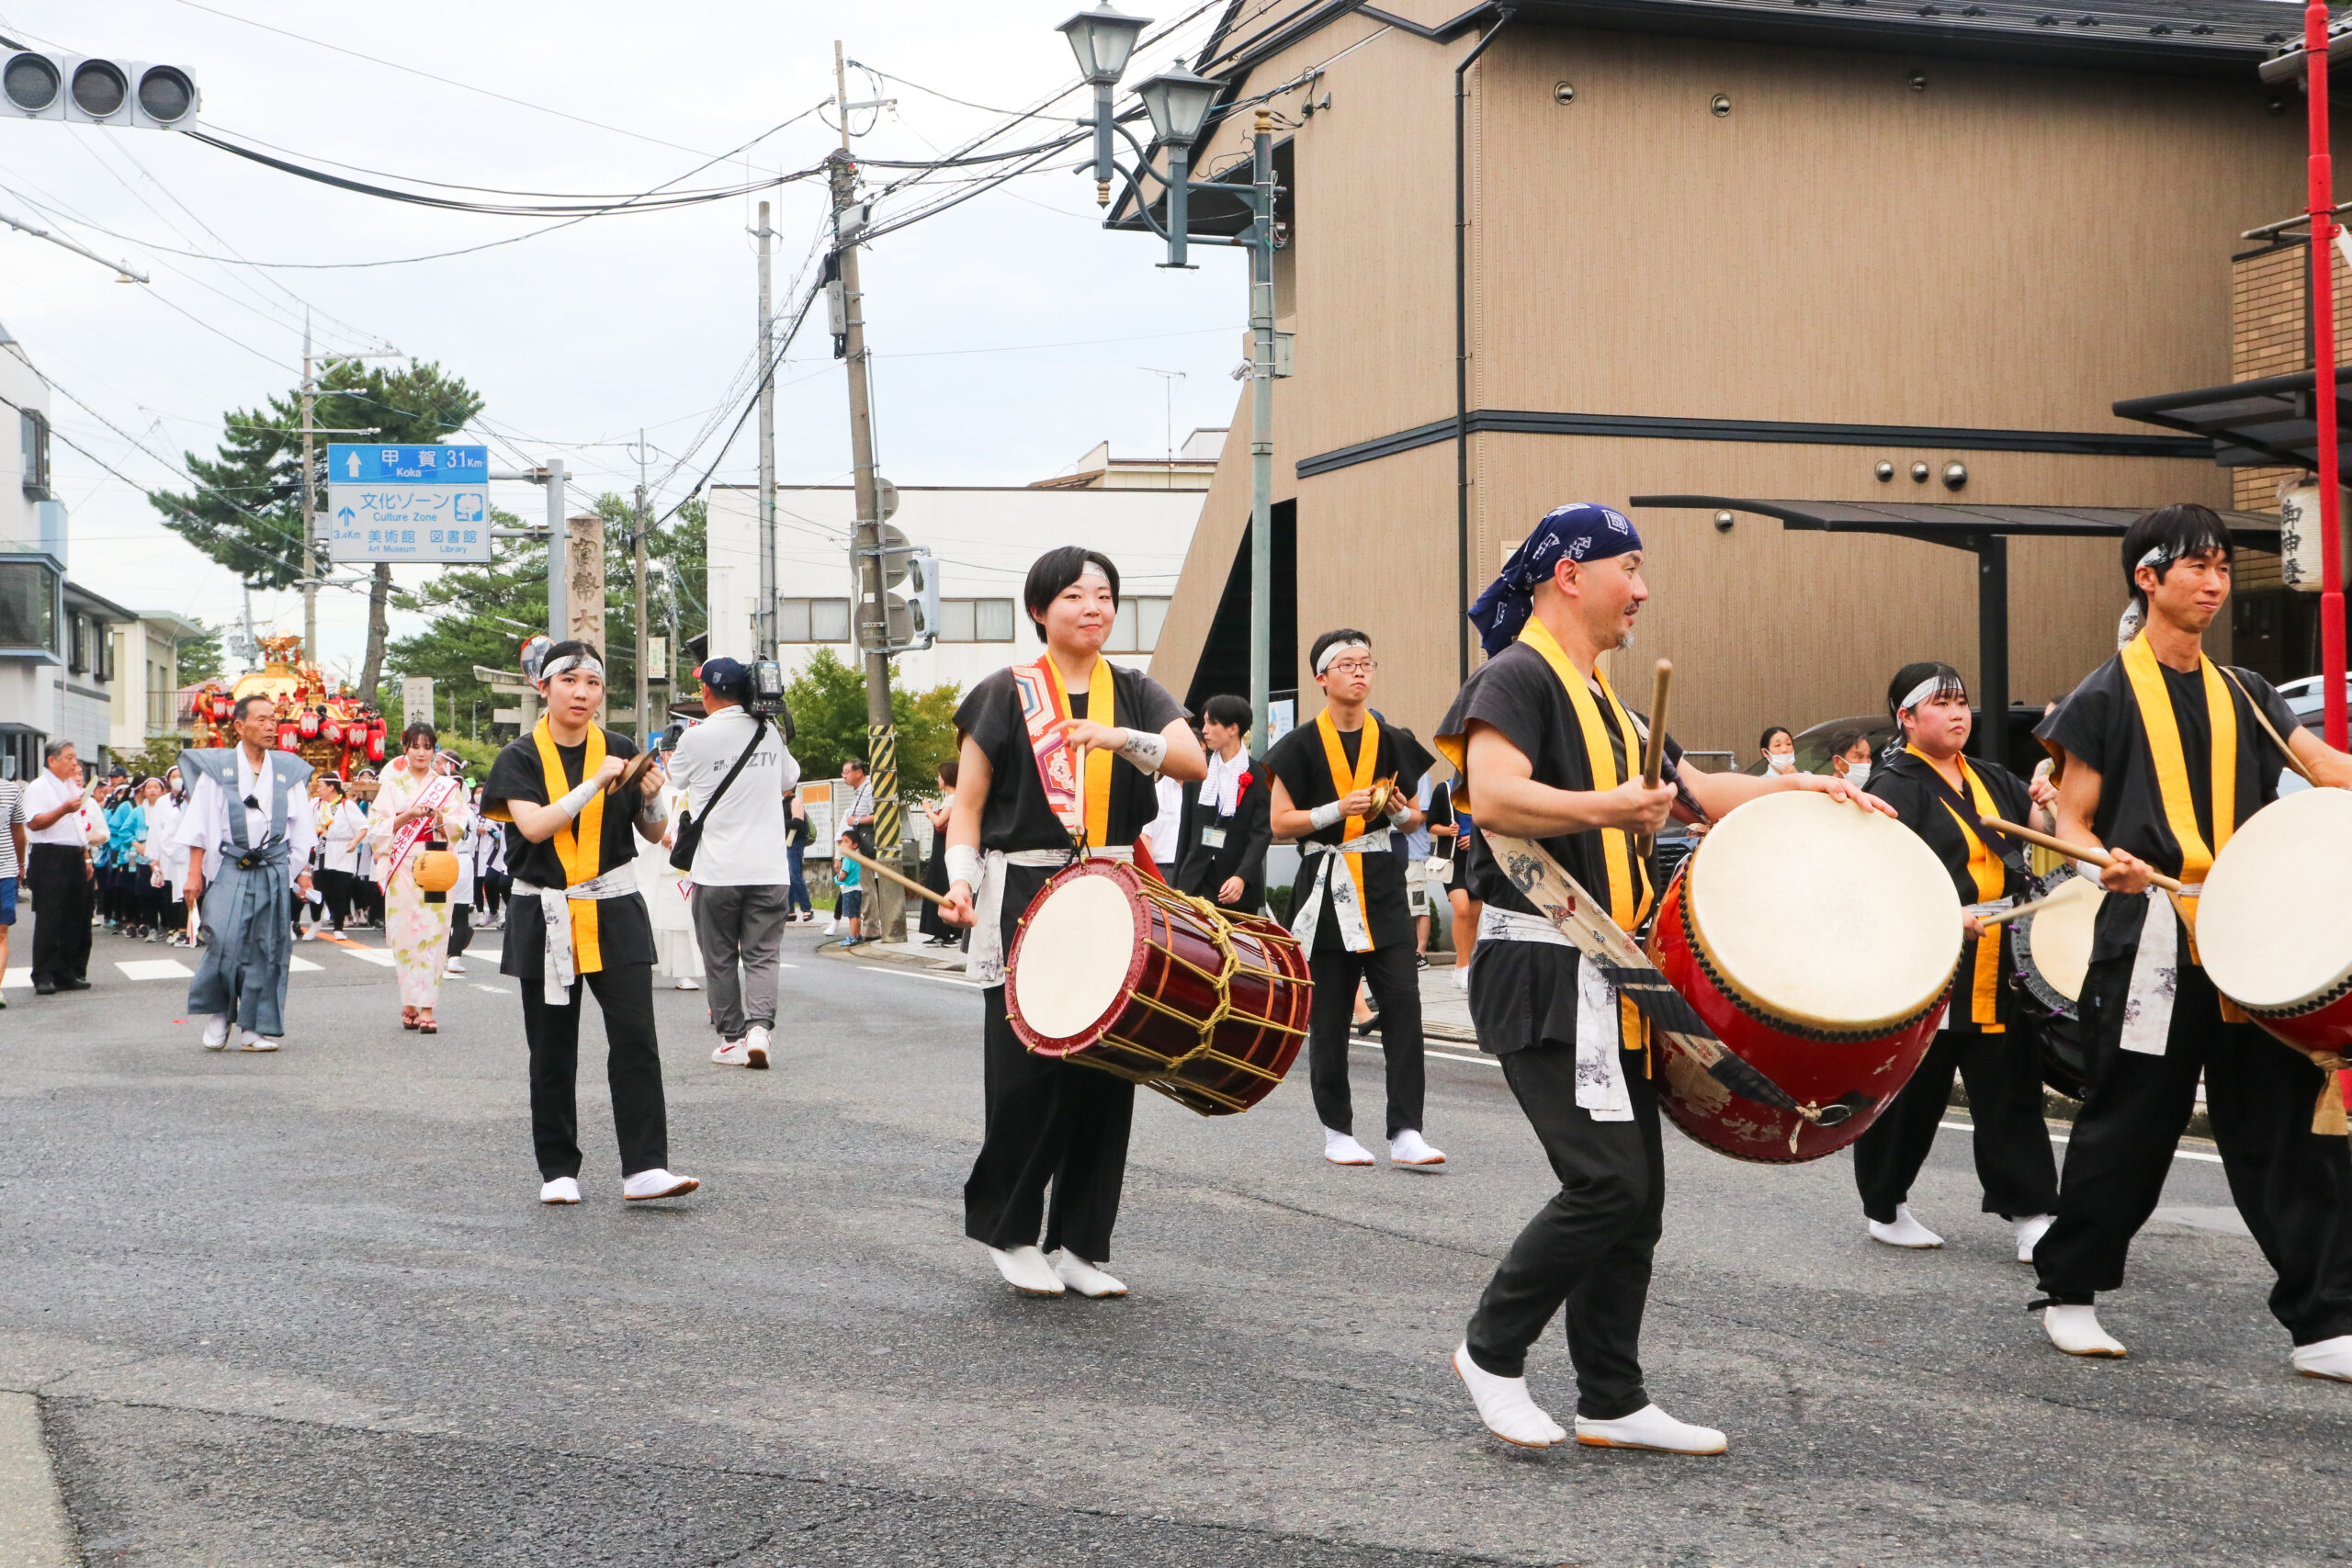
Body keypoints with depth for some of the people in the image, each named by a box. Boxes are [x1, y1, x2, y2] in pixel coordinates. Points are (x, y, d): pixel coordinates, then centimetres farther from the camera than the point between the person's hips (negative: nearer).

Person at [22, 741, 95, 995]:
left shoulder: (72, 788, 19)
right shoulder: (38, 788, -7)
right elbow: (34, 823, -18)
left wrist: (86, 858, 21)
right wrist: (63, 810, -27)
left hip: (74, 859, 8)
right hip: (50, 860, -8)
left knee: (74, 919, 8)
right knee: (49, 919, -8)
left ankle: (66, 974, 14)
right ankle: (44, 977, -5)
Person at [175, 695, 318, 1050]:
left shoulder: (288, 770, 10)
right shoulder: (217, 768, 3)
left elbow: (302, 829, 14)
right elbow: (200, 824, 4)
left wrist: (303, 870, 8)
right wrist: (194, 872, -1)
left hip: (275, 871, 2)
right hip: (230, 870, -2)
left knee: (267, 948, 1)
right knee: (225, 942, -12)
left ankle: (258, 1027, 9)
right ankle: (219, 1014, 10)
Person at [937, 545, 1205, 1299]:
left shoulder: (1135, 693, 12)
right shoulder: (1006, 694, 4)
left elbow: (1194, 762, -5)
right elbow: (968, 805, 2)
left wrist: (1122, 740, -22)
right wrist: (962, 876, -15)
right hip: (1026, 901, -3)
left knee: (1107, 1070, 2)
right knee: (1029, 1069, -7)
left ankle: (1080, 1244, 12)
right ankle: (1008, 1230, 11)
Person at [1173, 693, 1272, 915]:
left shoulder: (1259, 778, -2)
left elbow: (1262, 833, -9)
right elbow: (1186, 831, 13)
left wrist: (1242, 877, -23)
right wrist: (1178, 885, 10)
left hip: (1240, 889, -3)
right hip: (1197, 884, 3)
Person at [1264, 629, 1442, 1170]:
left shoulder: (1392, 742, 10)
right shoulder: (1302, 745, 0)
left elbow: (1414, 819, 19)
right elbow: (1280, 823, -3)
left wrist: (1401, 812, -4)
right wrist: (1339, 809, -15)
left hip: (1383, 885, 2)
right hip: (1326, 885, -2)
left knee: (1402, 1000, -10)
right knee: (1329, 1015, 2)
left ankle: (1406, 1133, -11)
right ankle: (1337, 1131, 14)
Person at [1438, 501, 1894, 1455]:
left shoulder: (1602, 698, 22)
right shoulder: (1517, 677, -8)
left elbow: (1691, 788, 26)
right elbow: (1493, 796, -24)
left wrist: (1804, 787, 13)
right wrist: (1606, 809, -33)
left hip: (1608, 979, 10)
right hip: (1541, 973, -10)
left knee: (1635, 1195, 8)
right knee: (1607, 1181, -15)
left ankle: (1612, 1404, 15)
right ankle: (1491, 1350, 3)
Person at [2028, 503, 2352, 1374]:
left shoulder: (2242, 694, 15)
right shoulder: (2108, 696, 0)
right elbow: (2072, 822, -1)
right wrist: (2110, 864, -22)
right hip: (2152, 945, -5)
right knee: (2127, 1129, 2)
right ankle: (2069, 1292, 20)